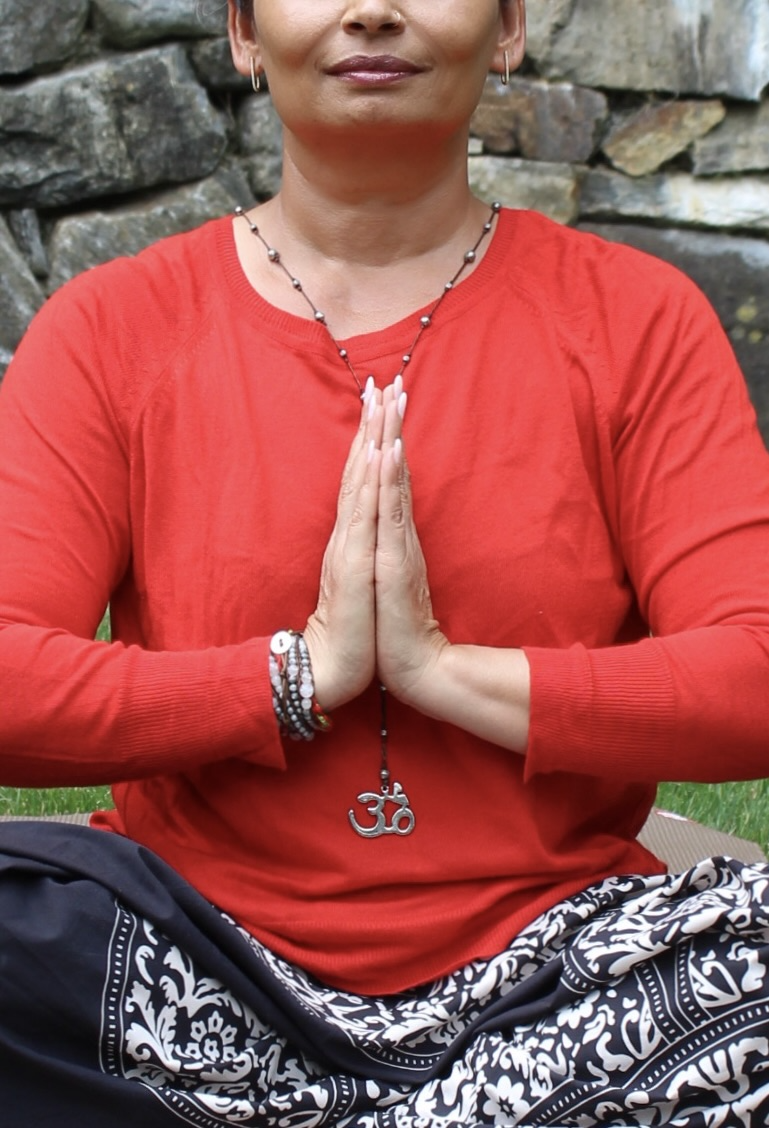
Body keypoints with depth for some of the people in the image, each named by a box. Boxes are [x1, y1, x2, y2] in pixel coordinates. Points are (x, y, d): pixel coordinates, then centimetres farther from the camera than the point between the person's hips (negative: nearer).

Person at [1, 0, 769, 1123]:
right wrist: (304, 671, -15)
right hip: (207, 965, 1)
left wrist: (448, 670, -16)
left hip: (548, 966, 0)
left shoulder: (636, 319, 4)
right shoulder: (114, 327, 4)